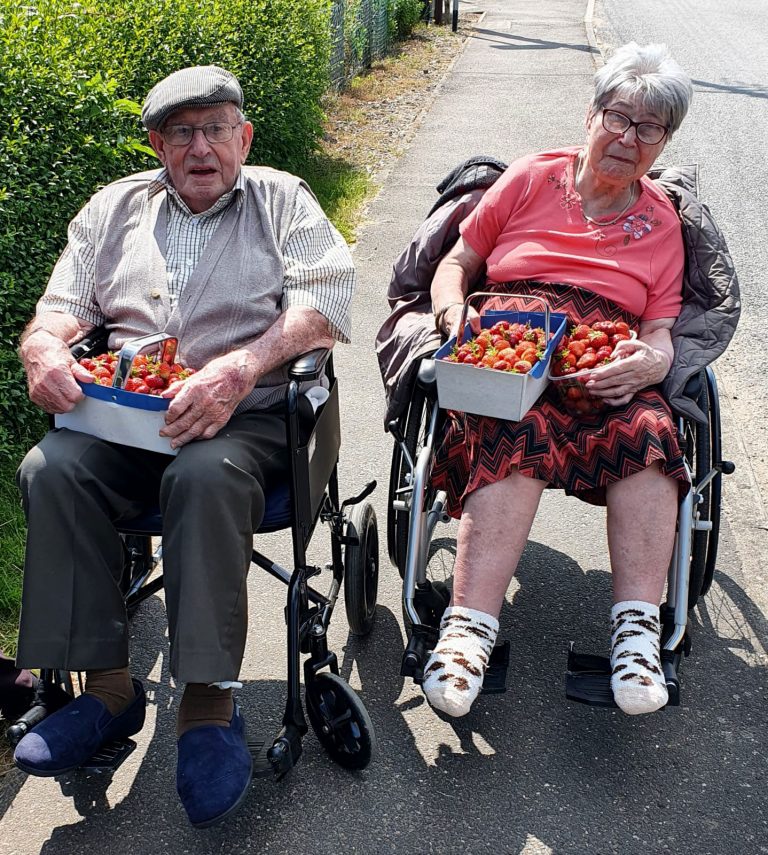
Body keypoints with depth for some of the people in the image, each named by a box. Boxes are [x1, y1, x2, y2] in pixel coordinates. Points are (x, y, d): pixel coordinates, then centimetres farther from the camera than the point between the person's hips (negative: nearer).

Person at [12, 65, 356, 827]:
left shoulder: (282, 200, 10)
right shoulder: (115, 208, 21)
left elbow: (323, 304, -7)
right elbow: (61, 307, 15)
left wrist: (238, 368, -25)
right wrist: (46, 351, -12)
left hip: (247, 418, -3)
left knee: (206, 474, -36)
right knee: (49, 469, -25)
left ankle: (209, 703, -24)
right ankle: (107, 686, -14)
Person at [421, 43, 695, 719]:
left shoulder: (662, 224, 19)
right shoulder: (531, 179, 14)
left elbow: (660, 335, 12)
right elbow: (455, 265, 16)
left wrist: (649, 363, -13)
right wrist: (455, 314, -7)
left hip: (609, 374, 2)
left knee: (648, 431, -33)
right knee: (518, 436, -36)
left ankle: (638, 626, -35)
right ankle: (470, 627, -42)